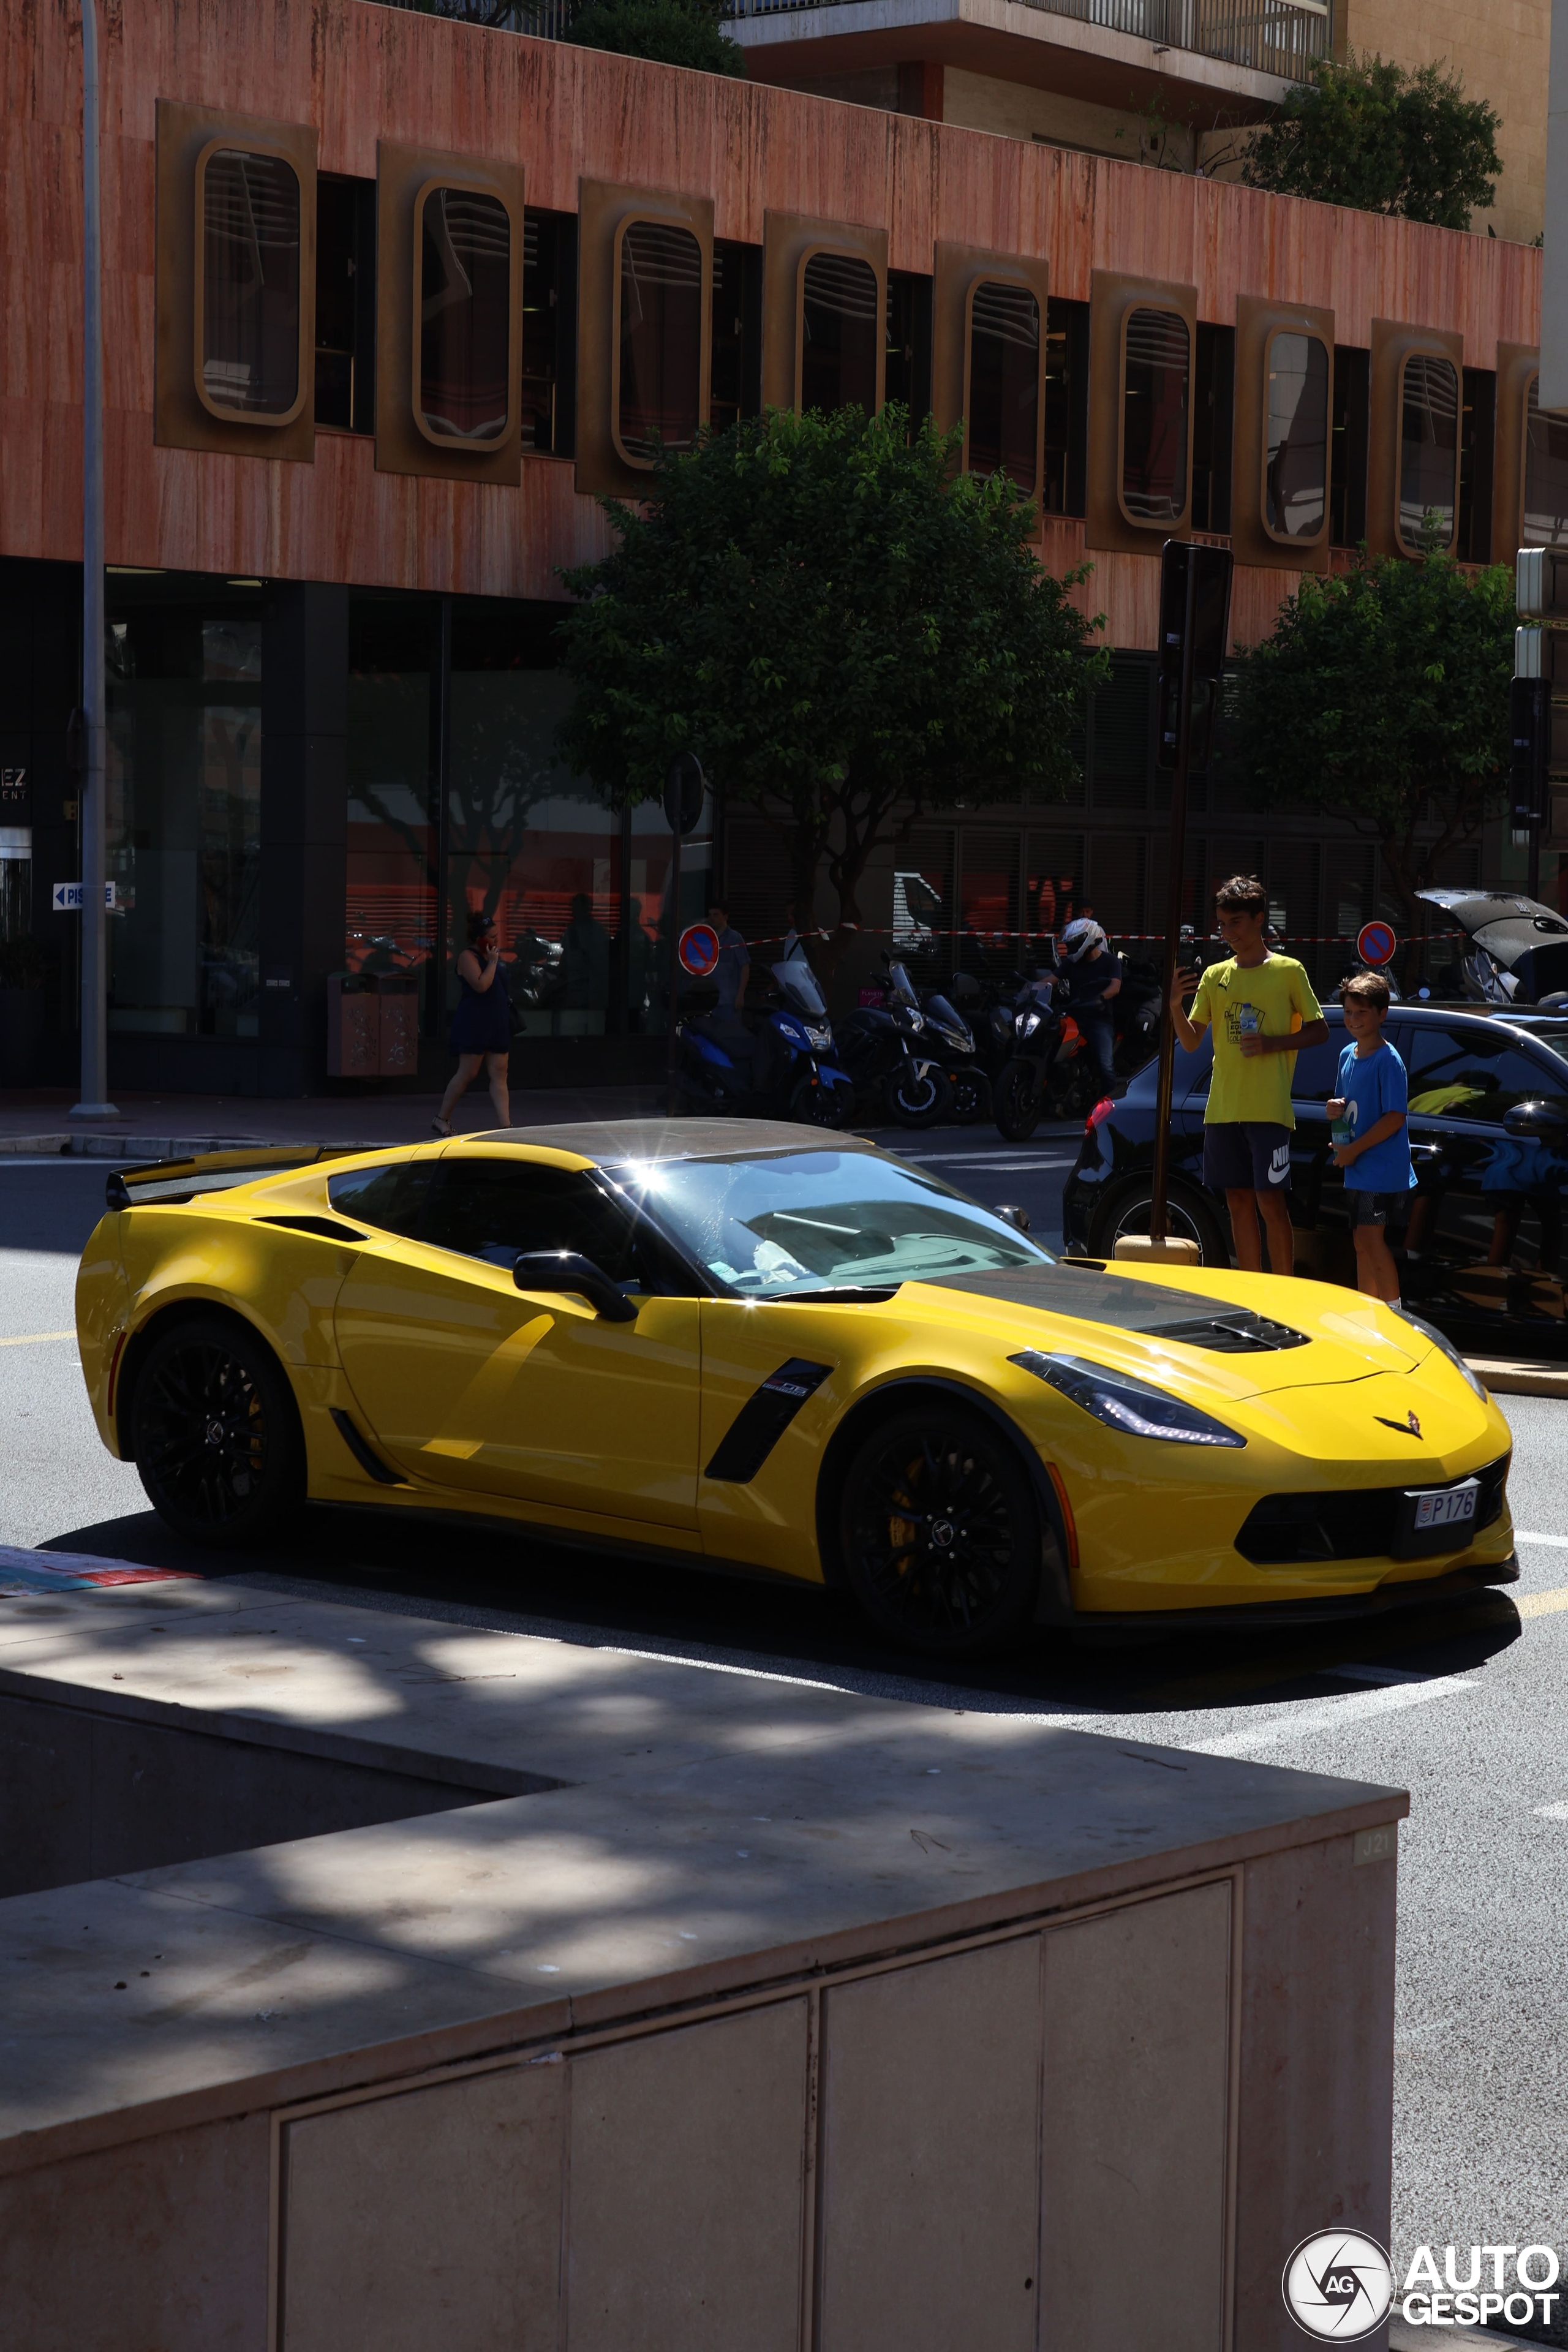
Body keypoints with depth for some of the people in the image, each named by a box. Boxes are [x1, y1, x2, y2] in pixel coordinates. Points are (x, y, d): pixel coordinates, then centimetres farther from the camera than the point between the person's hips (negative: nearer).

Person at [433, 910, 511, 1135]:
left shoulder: (491, 956, 16)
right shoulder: (468, 957, -10)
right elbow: (481, 985, -24)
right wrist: (493, 961, -16)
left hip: (496, 1023, 8)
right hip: (474, 1023, -8)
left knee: (499, 1075, 1)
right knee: (467, 1074, -3)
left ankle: (505, 1124, -4)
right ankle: (441, 1119, 10)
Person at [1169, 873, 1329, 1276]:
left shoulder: (1287, 971, 0)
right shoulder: (1215, 976, 13)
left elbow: (1319, 1031, 2)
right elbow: (1191, 1042, 10)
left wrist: (1273, 1043, -13)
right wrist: (1175, 1006, -9)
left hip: (1269, 1109, -5)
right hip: (1223, 1108, 5)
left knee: (1270, 1200, -8)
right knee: (1238, 1202, 7)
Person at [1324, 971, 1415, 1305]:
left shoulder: (1388, 1060, -14)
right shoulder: (1347, 1055, 12)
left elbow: (1395, 1117, -18)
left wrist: (1354, 1149, -16)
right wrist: (1334, 1108, 0)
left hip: (1382, 1168, -8)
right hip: (1358, 1169, 8)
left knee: (1370, 1238, -11)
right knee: (1363, 1242, 12)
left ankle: (1393, 1311, -7)